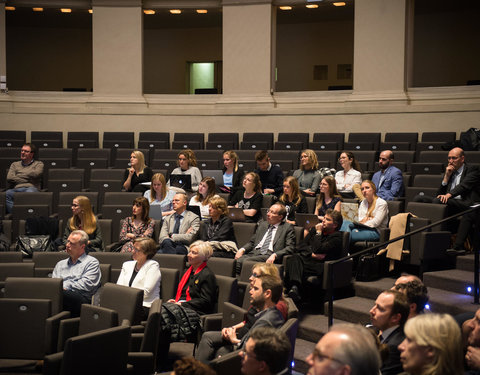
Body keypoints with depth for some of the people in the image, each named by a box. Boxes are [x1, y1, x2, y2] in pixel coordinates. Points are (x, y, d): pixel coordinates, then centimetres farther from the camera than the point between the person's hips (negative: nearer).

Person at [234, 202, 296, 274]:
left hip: (269, 255, -5)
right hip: (254, 253, 5)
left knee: (244, 261, -33)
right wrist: (242, 249, 4)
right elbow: (251, 242, 27)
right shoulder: (262, 224, 26)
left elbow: (290, 248, -2)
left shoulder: (288, 227, 9)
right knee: (237, 261, -29)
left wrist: (274, 255, -18)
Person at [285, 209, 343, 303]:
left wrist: (318, 233, 0)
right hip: (307, 259, 6)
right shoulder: (314, 229, 22)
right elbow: (301, 246, 13)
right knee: (295, 258, -33)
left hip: (320, 266, -6)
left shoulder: (337, 236, 0)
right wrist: (312, 254, -6)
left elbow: (318, 249, -13)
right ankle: (295, 286, -46)